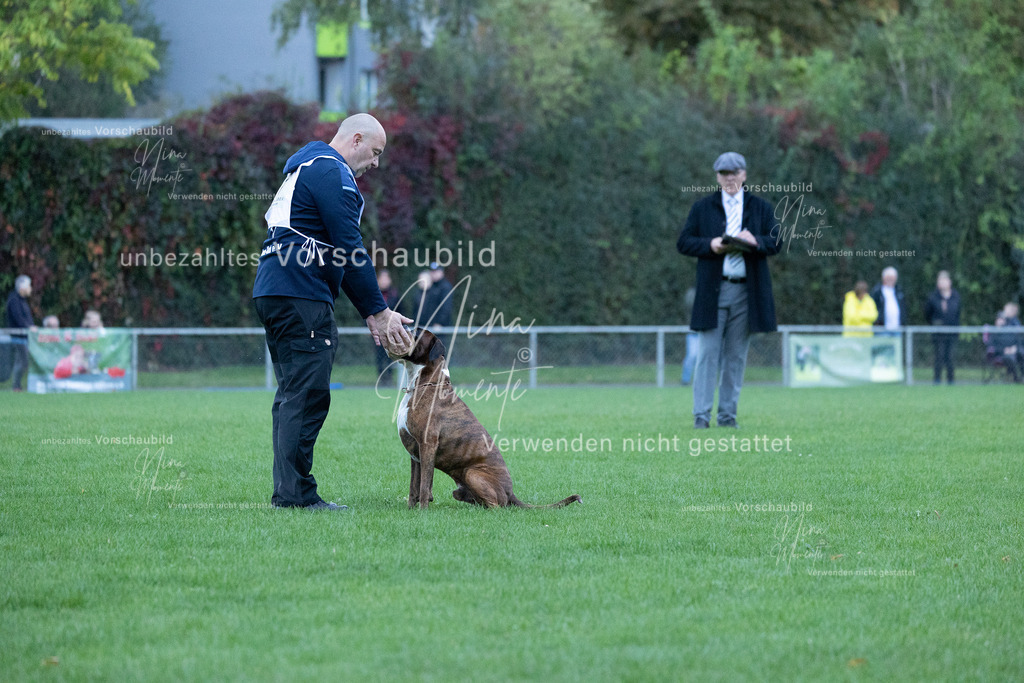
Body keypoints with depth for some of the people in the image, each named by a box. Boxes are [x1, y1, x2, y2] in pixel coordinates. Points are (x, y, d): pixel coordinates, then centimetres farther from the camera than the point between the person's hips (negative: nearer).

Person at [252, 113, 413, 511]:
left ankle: (286, 492, 11)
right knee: (308, 395, -10)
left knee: (293, 395, 12)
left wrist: (370, 314, 21)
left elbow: (337, 255, 26)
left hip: (272, 294, 11)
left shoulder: (307, 168, 26)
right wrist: (379, 311, -7)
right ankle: (296, 493, -12)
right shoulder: (332, 172, -7)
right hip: (301, 297, -11)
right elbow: (350, 251, -13)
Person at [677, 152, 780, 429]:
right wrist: (710, 245, -13)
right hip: (712, 289, -1)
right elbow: (683, 243, 6)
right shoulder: (702, 208, 11)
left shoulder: (761, 208, 13)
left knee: (736, 356, 4)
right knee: (708, 353, -6)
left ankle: (727, 413, 9)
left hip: (747, 290, 1)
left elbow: (776, 242, 5)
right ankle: (701, 414, -5)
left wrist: (755, 241, -16)